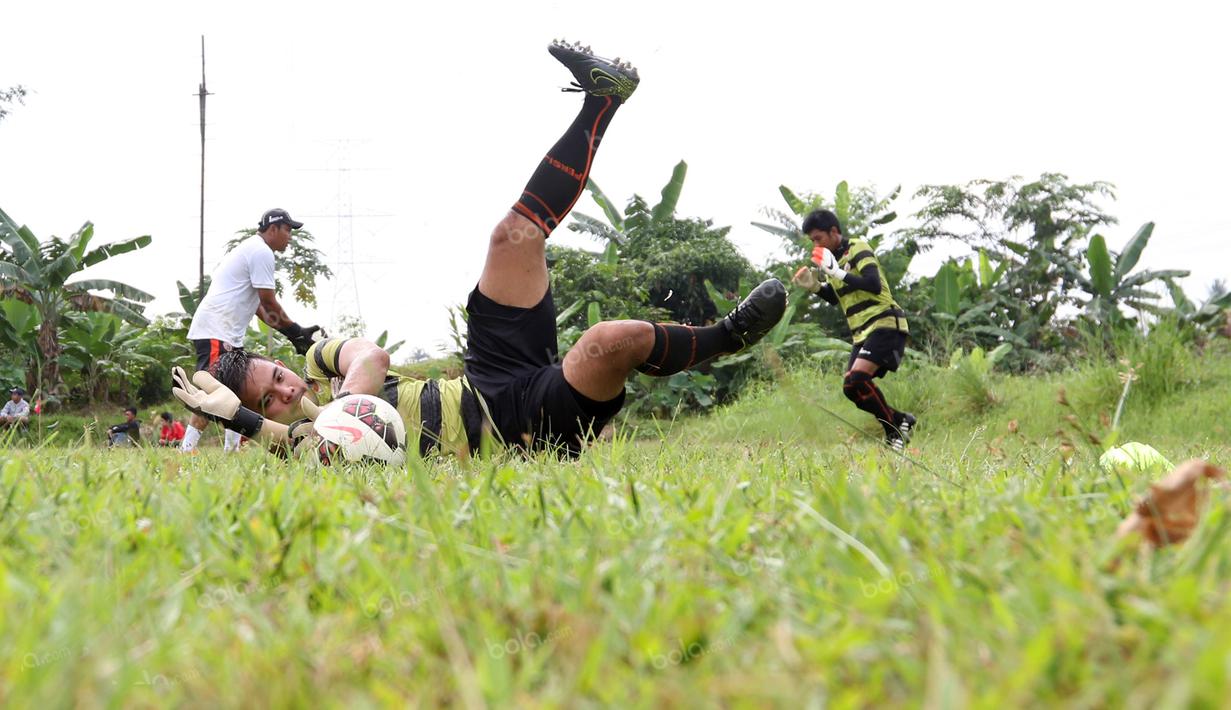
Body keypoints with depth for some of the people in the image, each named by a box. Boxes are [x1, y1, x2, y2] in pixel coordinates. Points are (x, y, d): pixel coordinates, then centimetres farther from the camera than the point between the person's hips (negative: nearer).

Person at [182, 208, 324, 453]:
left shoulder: (250, 248, 23)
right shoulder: (261, 251, -9)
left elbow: (255, 301, 21)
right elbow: (268, 301, -12)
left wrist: (290, 332, 13)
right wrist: (294, 330, -2)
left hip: (229, 334, 11)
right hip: (216, 332, -11)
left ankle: (232, 448, 14)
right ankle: (186, 449, -23)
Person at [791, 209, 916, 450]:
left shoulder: (857, 249, -9)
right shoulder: (834, 259, 17)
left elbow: (874, 285, -23)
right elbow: (838, 299, 27)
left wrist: (837, 272, -24)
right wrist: (814, 286, 10)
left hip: (885, 325, -9)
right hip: (862, 332, 9)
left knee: (857, 378, -24)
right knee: (850, 387, 0)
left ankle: (894, 429, -10)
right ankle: (900, 421, 12)